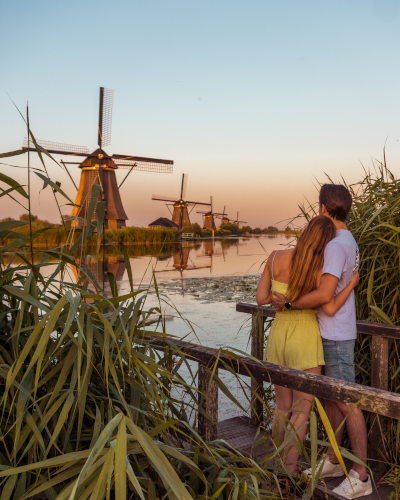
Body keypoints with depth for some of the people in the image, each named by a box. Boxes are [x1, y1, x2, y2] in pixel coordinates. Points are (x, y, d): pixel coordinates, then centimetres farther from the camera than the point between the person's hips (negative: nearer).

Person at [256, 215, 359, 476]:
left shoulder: (276, 257, -3)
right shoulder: (318, 268, -14)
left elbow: (261, 298, -1)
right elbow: (330, 309, -18)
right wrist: (353, 282, -5)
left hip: (278, 334, 5)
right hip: (305, 338, -4)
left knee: (283, 407, 18)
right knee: (302, 410, 7)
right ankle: (290, 470, 8)